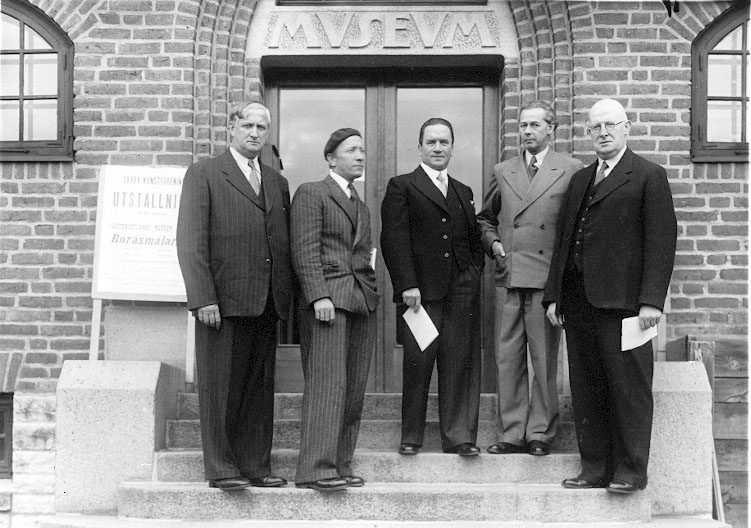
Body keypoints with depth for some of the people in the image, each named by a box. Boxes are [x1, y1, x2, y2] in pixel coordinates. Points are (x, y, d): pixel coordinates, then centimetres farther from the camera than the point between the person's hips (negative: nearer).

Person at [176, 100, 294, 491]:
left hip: (266, 303, 5)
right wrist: (203, 298, -14)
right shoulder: (204, 174, 1)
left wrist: (286, 297, 7)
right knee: (219, 386, 0)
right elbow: (190, 240, -6)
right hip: (223, 300, -5)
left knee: (260, 387, 8)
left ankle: (256, 466, 15)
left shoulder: (277, 182, 18)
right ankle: (220, 468, 8)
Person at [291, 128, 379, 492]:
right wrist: (319, 296, -17)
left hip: (362, 299, 7)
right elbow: (304, 251, -8)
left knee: (354, 388, 4)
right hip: (328, 299, -7)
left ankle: (341, 465, 9)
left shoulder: (361, 205, 23)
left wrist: (372, 292, 12)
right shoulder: (311, 194, 0)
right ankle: (316, 468, -11)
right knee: (328, 383, -12)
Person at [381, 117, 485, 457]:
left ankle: (459, 436, 9)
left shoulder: (463, 192, 21)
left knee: (460, 364, 2)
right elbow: (394, 238, -5)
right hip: (422, 290, -4)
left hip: (462, 292, 4)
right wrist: (407, 285, -13)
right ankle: (411, 437, 10)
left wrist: (475, 273, 7)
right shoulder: (402, 187, 3)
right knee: (417, 363, -1)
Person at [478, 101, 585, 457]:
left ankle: (540, 433, 10)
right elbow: (485, 218, 25)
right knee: (507, 360, 4)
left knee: (544, 362, 1)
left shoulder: (572, 171, 4)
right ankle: (511, 433, 12)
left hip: (548, 280, -3)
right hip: (508, 279, 4)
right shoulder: (502, 172, 15)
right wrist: (493, 243, 7)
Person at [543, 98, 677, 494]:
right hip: (578, 299, 6)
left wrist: (651, 300, -15)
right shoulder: (579, 179, 20)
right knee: (586, 390, 8)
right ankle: (595, 468, 16)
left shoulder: (648, 176, 1)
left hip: (621, 298, -6)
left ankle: (631, 470, 6)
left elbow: (661, 242, -7)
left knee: (628, 386, -2)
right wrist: (554, 295, 12)